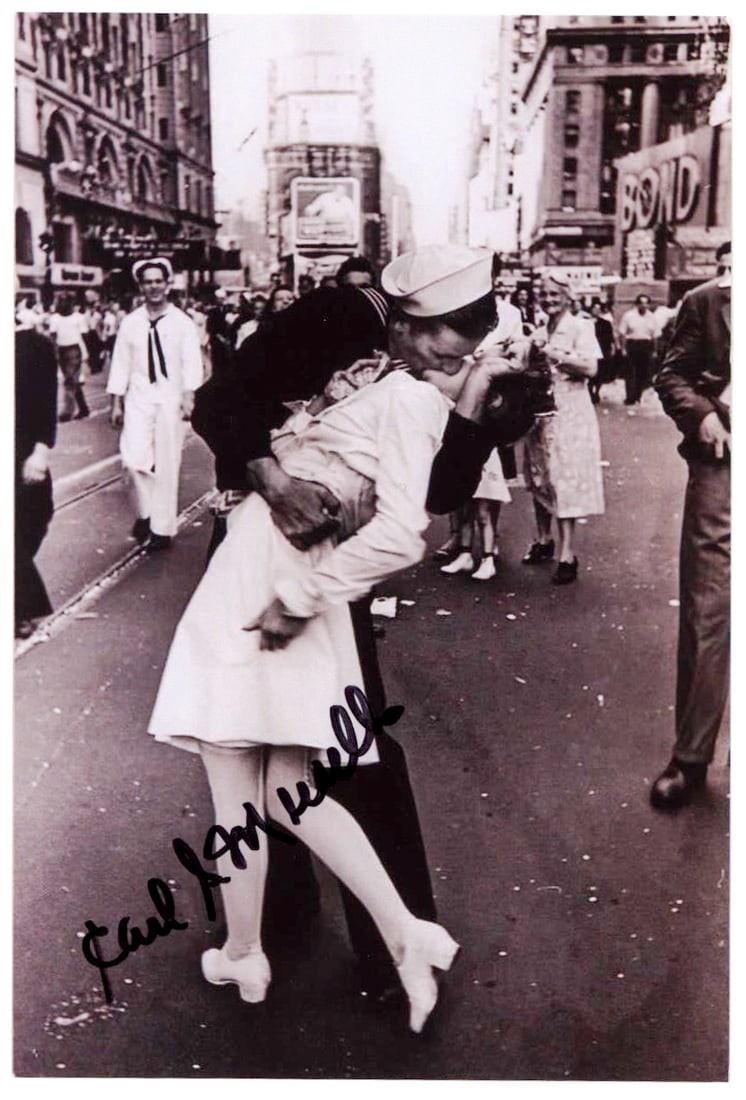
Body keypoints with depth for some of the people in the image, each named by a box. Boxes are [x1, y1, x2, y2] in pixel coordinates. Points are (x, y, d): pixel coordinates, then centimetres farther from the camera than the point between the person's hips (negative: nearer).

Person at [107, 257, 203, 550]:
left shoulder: (182, 323, 0)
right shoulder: (130, 323, 6)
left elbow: (192, 363, -8)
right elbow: (120, 363, 8)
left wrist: (189, 396, -22)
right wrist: (116, 403, 6)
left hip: (170, 398, -1)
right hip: (139, 397, 2)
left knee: (167, 465, 3)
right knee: (134, 457, -11)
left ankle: (162, 528, 14)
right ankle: (145, 511, 15)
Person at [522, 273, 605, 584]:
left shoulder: (579, 327, -4)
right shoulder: (539, 333, 14)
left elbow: (590, 368, -16)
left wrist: (554, 355, -15)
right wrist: (533, 355, -1)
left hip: (569, 411, -6)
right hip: (540, 410, 6)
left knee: (565, 479, -9)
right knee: (539, 477, 11)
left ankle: (567, 555, -7)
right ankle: (544, 539, 27)